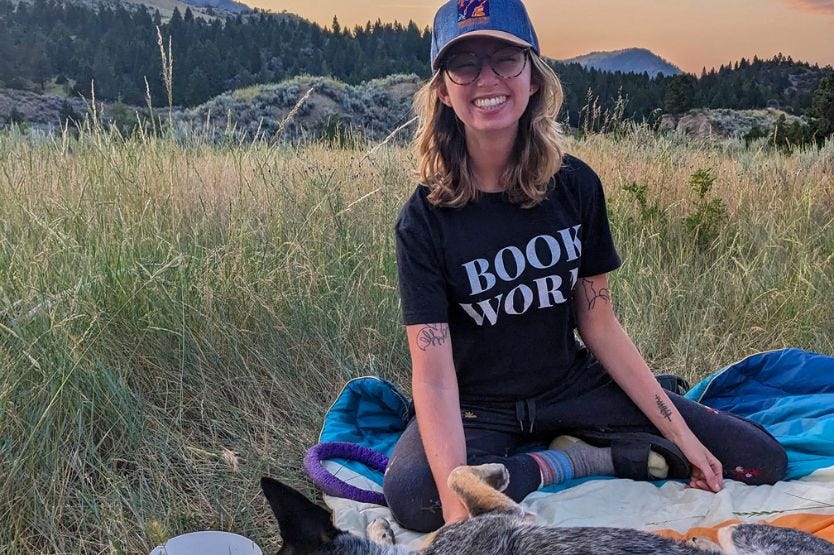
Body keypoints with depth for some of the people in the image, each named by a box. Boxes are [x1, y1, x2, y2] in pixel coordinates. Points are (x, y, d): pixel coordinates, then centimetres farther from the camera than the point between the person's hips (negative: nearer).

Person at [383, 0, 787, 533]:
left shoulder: (576, 185, -8)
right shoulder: (425, 218, -18)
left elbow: (599, 321, -1)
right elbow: (433, 375, -23)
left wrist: (680, 434, -5)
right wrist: (458, 504, -36)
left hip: (570, 384, 3)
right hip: (477, 405, -2)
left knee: (762, 459, -5)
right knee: (409, 494, -35)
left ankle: (573, 447, 1)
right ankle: (579, 460, -12)